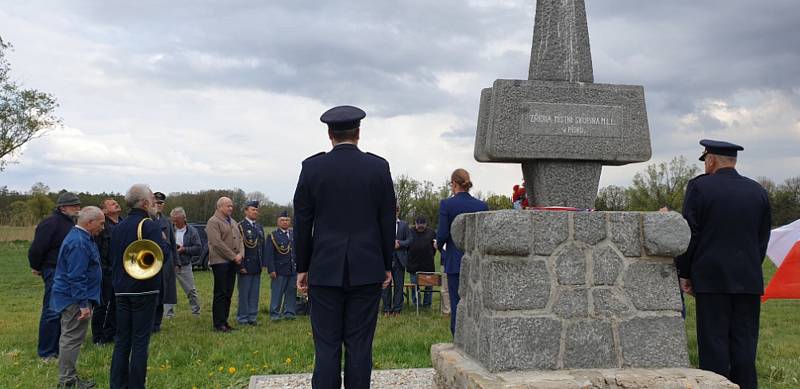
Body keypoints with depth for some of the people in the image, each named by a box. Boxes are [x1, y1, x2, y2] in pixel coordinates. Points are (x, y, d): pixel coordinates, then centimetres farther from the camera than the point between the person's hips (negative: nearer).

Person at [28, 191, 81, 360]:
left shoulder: (70, 222, 13)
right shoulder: (51, 223, -17)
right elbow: (36, 248, -18)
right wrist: (37, 268, -6)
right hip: (54, 273, -9)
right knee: (52, 312, -5)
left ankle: (57, 347, 26)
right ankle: (46, 352, 4)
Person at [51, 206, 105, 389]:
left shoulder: (79, 237, 12)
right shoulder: (79, 243, -22)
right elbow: (76, 277, -25)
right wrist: (84, 304, -24)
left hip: (70, 297, 11)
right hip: (75, 298, -11)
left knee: (69, 337, 17)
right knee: (72, 339, -3)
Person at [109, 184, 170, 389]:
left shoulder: (118, 227, 10)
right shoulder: (150, 225, -13)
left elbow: (112, 258, 17)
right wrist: (165, 241, -6)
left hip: (121, 290, 6)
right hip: (144, 290, -6)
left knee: (121, 341, 12)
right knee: (140, 341, 0)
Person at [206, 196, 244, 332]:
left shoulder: (233, 222, 19)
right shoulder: (213, 222, -7)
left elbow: (240, 239, 17)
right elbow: (217, 243, -16)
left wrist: (240, 254, -2)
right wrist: (233, 256, -15)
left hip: (233, 262, 7)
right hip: (220, 262, -7)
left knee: (228, 294, 10)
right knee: (220, 294, -4)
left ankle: (224, 321, 17)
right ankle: (218, 324, 1)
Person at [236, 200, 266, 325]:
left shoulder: (260, 227, 15)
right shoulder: (240, 227, -9)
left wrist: (263, 263, 10)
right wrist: (241, 266, -16)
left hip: (257, 267, 7)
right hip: (245, 266, -7)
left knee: (255, 293, 10)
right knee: (244, 293, 2)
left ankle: (252, 317, 18)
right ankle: (242, 318, 10)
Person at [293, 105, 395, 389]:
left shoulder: (312, 167, -1)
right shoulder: (379, 167, 0)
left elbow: (302, 222, 1)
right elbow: (388, 221, 2)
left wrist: (302, 267, 9)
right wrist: (387, 266, 11)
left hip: (325, 270, 0)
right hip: (367, 270, 1)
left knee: (326, 346, 4)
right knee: (359, 345, 6)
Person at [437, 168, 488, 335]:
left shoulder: (446, 204, -8)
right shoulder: (482, 205, 1)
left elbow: (442, 234, -10)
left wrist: (439, 246, 11)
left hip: (455, 261, -3)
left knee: (457, 303, 3)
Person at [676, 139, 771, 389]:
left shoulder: (699, 186, -5)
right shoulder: (758, 191, 9)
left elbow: (689, 234, -6)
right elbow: (763, 238, 13)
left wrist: (684, 274, 1)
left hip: (711, 277, -4)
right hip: (749, 278, 4)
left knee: (713, 341, 0)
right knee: (745, 341, 9)